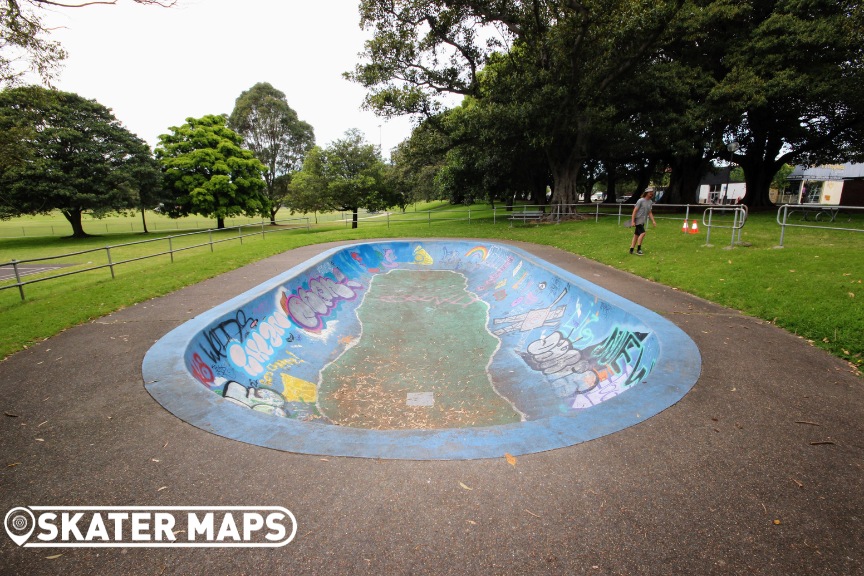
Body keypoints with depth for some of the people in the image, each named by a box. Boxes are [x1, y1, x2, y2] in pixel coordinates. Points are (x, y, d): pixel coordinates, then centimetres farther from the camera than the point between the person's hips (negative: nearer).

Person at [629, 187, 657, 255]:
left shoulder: (650, 202, 11)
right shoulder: (641, 201, -11)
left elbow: (649, 212, 18)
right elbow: (635, 211, -12)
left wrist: (653, 221, 10)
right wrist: (632, 221, -17)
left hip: (643, 221, 8)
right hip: (638, 220, -8)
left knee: (636, 235, 8)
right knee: (642, 233, -19)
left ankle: (631, 250, 12)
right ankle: (638, 249, -12)